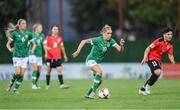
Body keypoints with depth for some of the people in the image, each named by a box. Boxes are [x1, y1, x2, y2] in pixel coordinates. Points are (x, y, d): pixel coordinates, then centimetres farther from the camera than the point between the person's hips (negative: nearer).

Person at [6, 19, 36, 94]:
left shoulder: (28, 34, 4)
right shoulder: (15, 33, -3)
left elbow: (34, 44, 14)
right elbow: (8, 44, 3)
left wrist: (32, 49, -5)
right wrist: (10, 49, -16)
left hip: (25, 56, 3)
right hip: (16, 56, -3)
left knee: (22, 74, -2)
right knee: (18, 73, -15)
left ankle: (15, 89, 9)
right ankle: (11, 83, 11)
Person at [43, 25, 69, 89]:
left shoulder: (60, 38, 11)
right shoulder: (48, 37, 1)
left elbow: (62, 47, 21)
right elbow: (45, 45, -7)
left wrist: (64, 55, 22)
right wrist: (46, 53, -24)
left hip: (58, 57, 2)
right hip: (50, 57, -2)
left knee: (59, 70, -10)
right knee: (49, 71, 5)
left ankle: (62, 85, -16)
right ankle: (47, 85, 18)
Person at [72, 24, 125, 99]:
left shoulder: (111, 41, -5)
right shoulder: (98, 40, -22)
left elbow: (120, 50, -7)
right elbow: (84, 41, -19)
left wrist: (121, 45, -29)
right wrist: (78, 51, -24)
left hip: (97, 62, 8)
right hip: (91, 60, -8)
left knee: (99, 81, 9)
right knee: (100, 71, -33)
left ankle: (88, 94, 26)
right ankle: (93, 92, -28)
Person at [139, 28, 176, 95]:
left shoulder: (170, 45, 2)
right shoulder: (159, 42, -18)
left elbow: (170, 55, 1)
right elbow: (148, 49, -16)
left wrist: (172, 61, -21)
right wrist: (145, 58, -27)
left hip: (158, 60, 8)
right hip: (151, 58, -8)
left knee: (155, 76, 12)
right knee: (158, 72, -27)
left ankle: (142, 89, 26)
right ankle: (148, 85, -7)